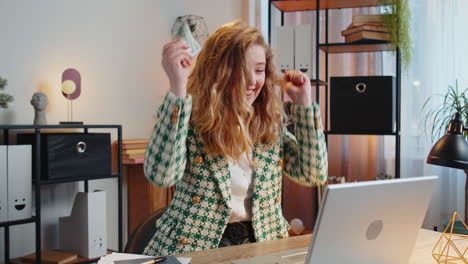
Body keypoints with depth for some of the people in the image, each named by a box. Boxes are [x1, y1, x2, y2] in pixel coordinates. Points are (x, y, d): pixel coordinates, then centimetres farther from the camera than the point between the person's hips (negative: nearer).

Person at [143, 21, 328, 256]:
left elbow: (314, 175, 0)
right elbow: (161, 175, -26)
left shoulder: (271, 125, 5)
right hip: (194, 249, -4)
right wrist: (178, 86, -29)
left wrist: (303, 102, -4)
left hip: (261, 244, 4)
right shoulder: (191, 121, -9)